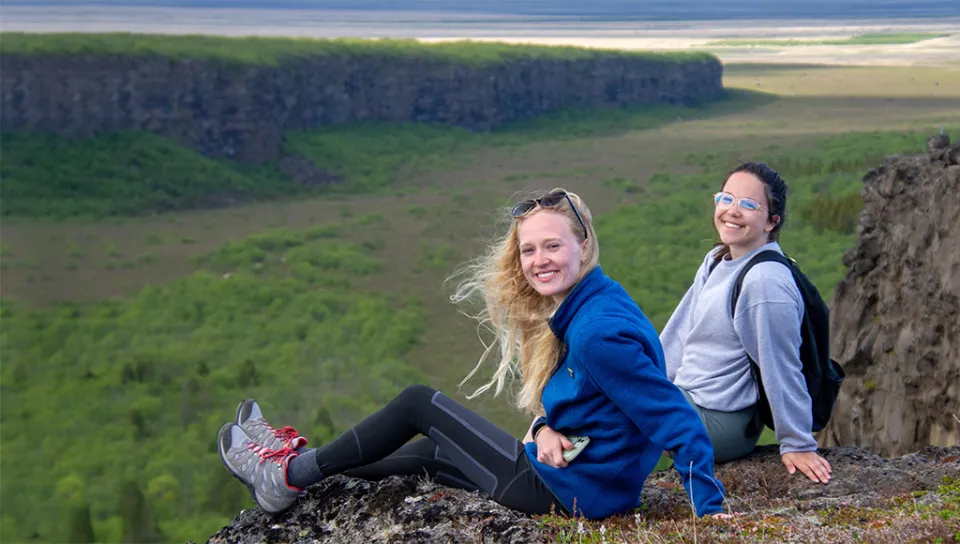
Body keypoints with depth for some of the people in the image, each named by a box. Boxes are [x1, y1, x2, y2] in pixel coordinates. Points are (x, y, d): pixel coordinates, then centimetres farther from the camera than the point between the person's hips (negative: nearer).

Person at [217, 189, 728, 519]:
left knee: (418, 402, 1)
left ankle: (291, 477, 16)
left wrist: (711, 509, -26)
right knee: (431, 452, 24)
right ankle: (298, 463, 39)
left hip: (570, 491, -9)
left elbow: (675, 418, -26)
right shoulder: (577, 309, 5)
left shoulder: (598, 331, -26)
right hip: (587, 481, 9)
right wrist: (547, 428, -6)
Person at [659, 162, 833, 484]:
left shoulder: (765, 282, -25)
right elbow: (680, 333, 12)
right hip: (686, 398, 9)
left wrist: (797, 445, -14)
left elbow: (782, 368, -20)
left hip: (720, 421, -9)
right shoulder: (716, 262, 5)